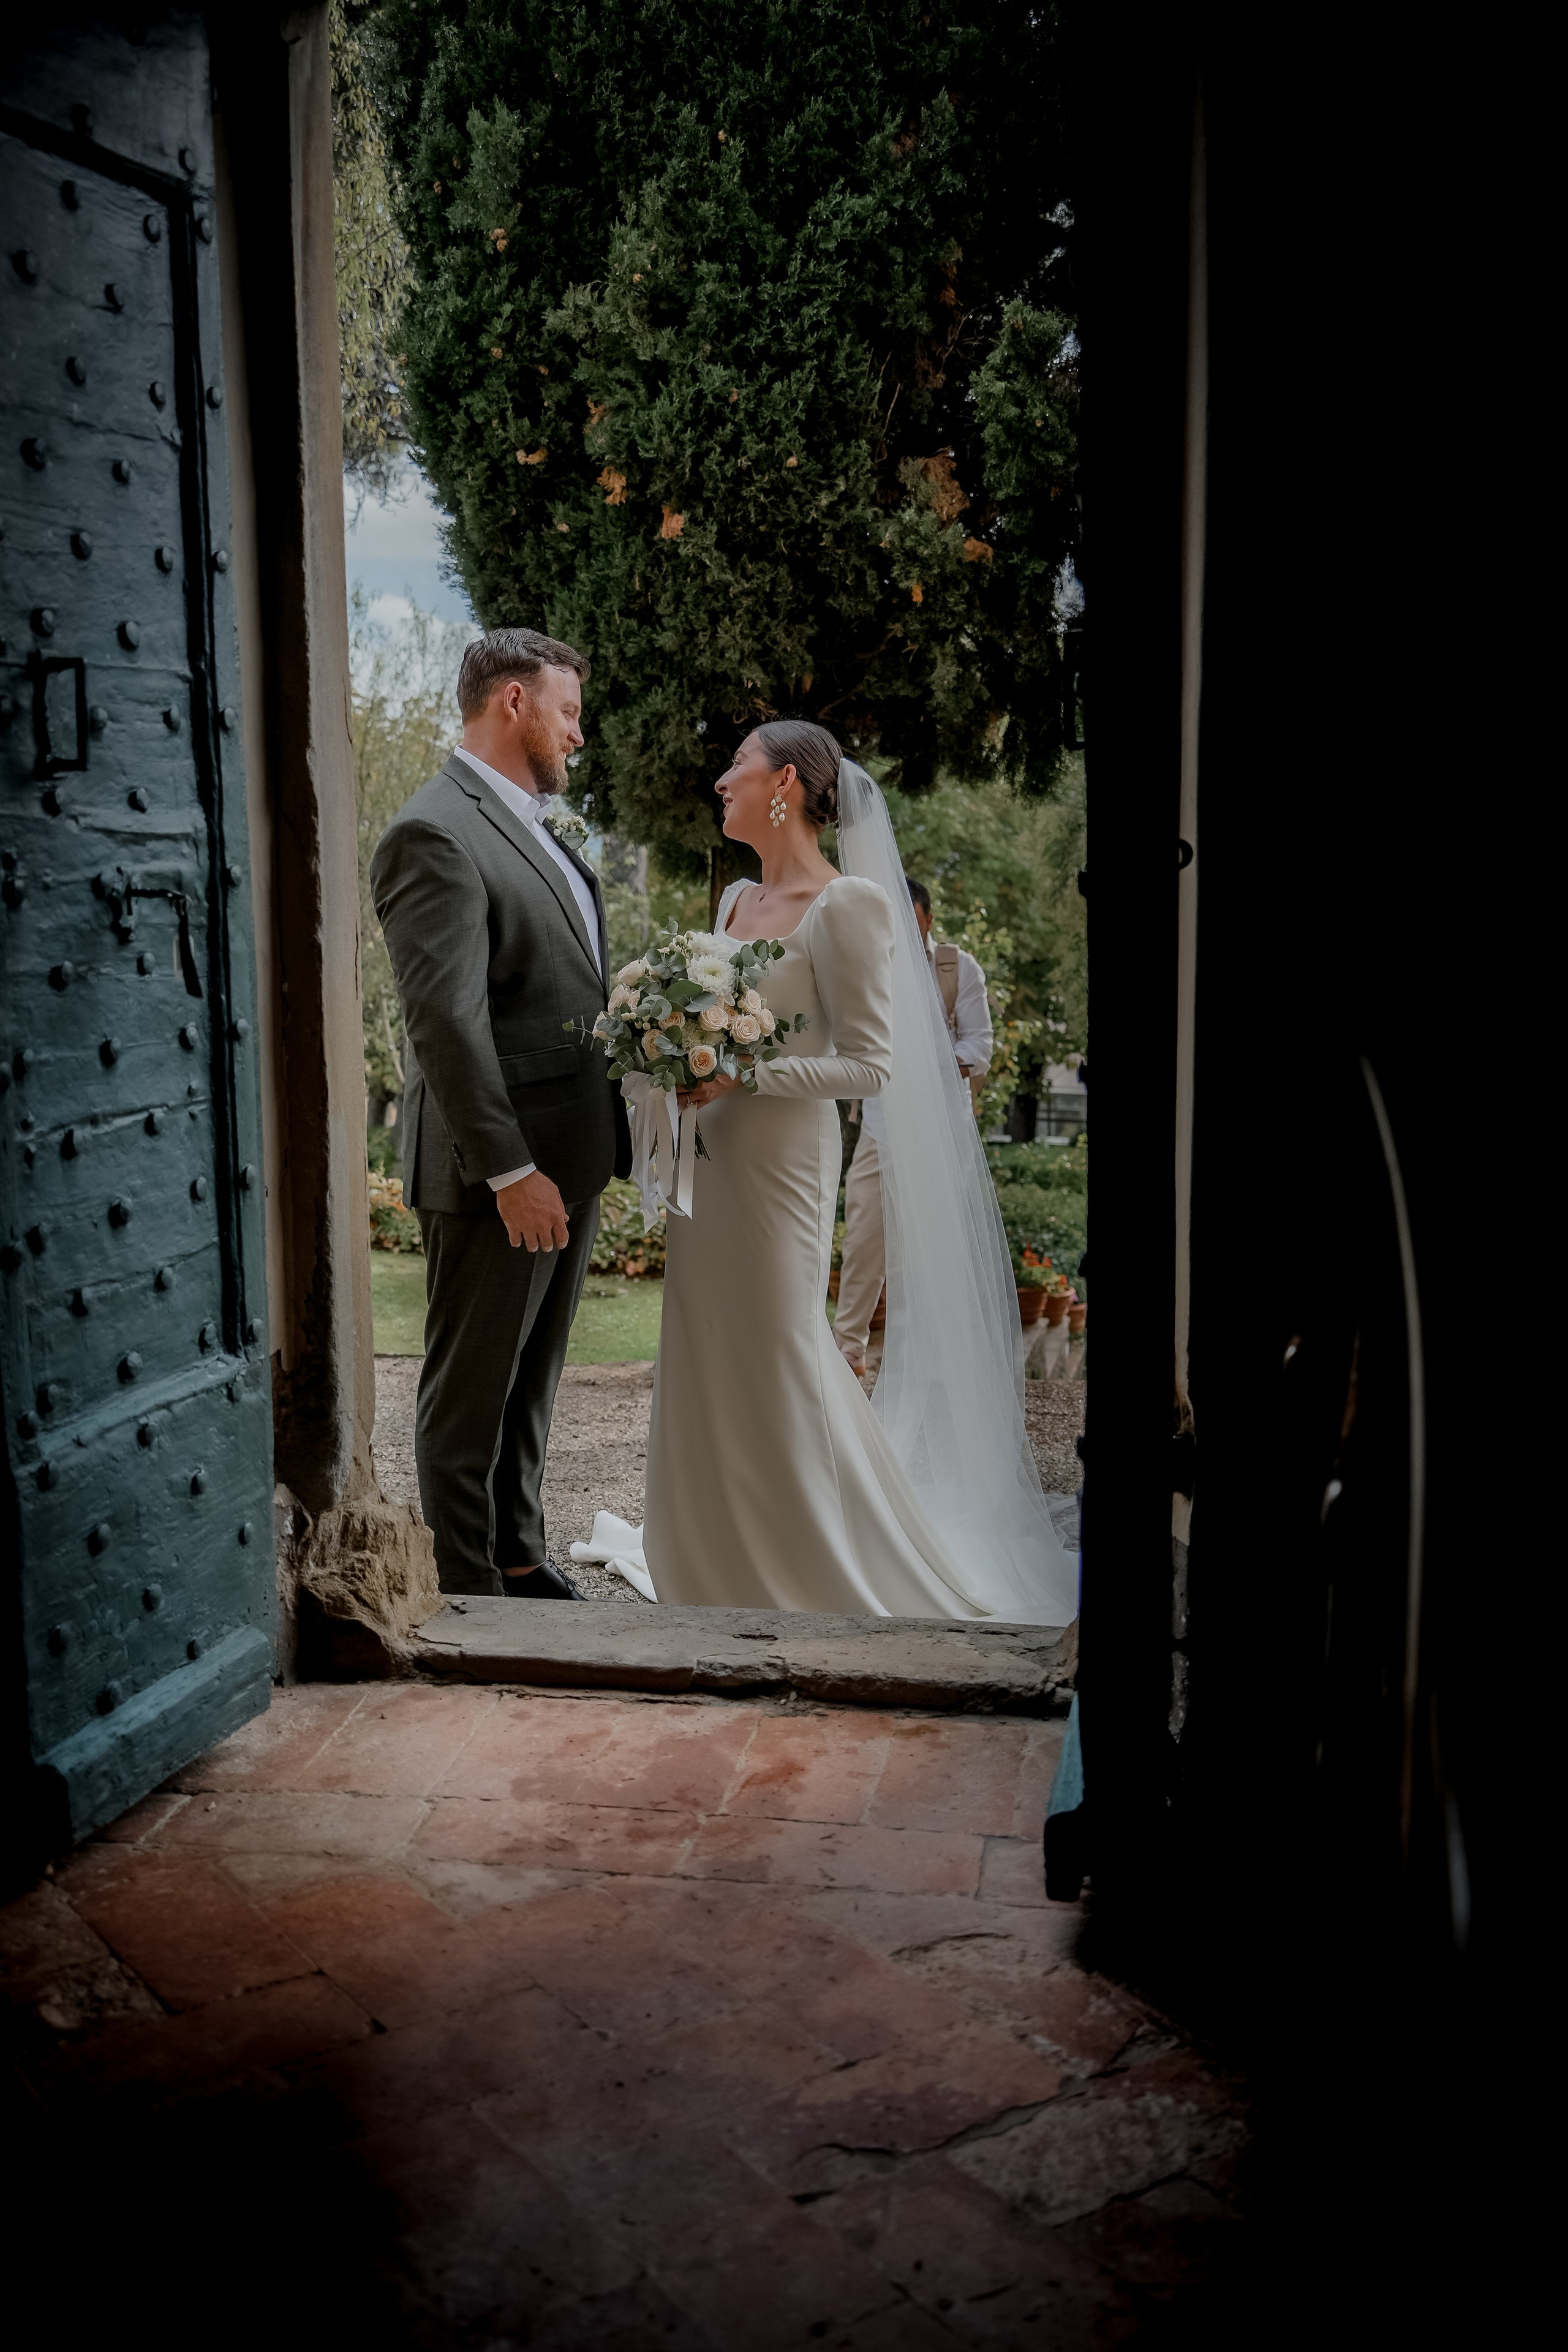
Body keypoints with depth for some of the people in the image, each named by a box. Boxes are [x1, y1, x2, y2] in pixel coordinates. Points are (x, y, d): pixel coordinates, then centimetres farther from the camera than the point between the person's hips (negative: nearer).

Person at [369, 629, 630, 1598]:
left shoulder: (541, 827, 15)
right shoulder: (435, 833, -15)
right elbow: (447, 1021, -21)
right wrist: (510, 1171, -22)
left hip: (572, 1157, 9)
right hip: (500, 1167, -9)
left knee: (532, 1379, 20)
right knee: (473, 1391, 4)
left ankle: (519, 1559, 34)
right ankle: (466, 1590, 17)